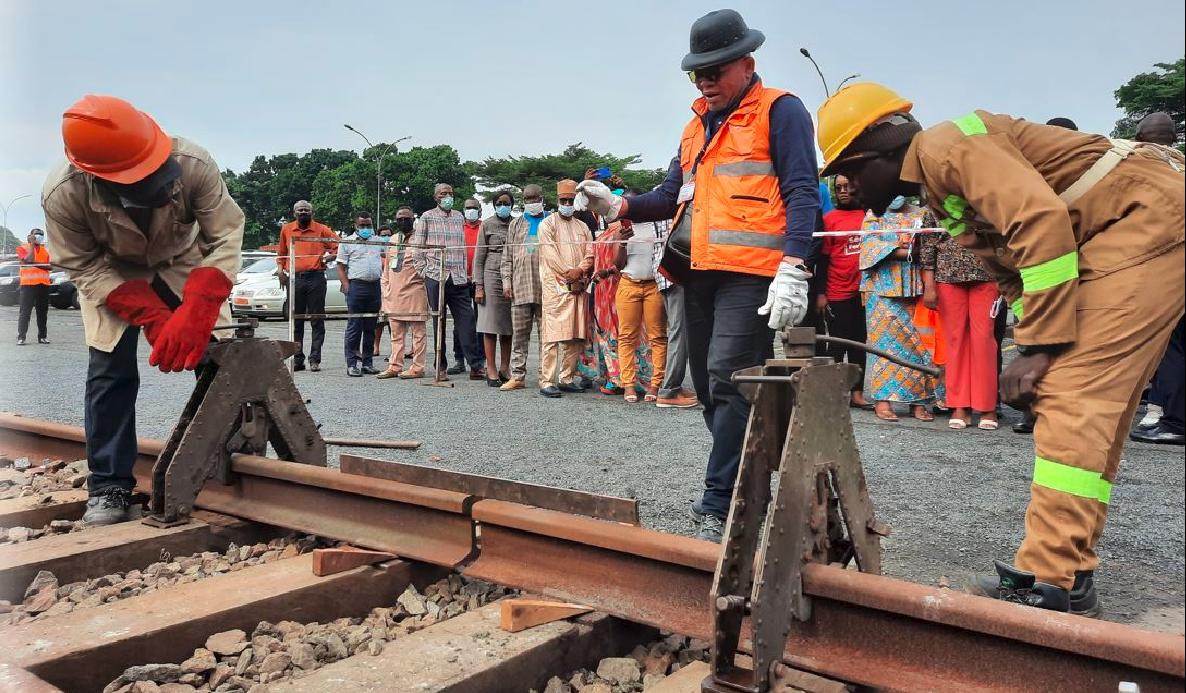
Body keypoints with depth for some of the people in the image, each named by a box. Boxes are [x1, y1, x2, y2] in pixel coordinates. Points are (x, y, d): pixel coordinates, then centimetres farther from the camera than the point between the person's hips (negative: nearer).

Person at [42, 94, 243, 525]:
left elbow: (226, 237, -30)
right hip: (112, 275, 0)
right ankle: (109, 486, 1)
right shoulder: (62, 195, -33)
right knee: (110, 372, -9)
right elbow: (83, 267, -20)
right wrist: (151, 317, -32)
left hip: (184, 264, 1)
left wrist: (196, 310, -42)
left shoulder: (193, 164, -36)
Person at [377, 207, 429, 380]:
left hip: (414, 293, -7)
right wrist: (385, 288, 15)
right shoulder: (392, 239, 17)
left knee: (417, 332, -1)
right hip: (393, 294, 7)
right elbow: (387, 266, 21)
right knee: (396, 333, 11)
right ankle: (395, 366, 17)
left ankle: (417, 367, 3)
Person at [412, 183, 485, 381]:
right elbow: (417, 248, 5)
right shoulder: (427, 217, 6)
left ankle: (476, 365, -4)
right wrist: (423, 272, -2)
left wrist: (465, 272, 12)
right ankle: (440, 367, 10)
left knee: (466, 320, -4)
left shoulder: (459, 217, 16)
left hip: (459, 278, 2)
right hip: (435, 277, -2)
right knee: (439, 321, 3)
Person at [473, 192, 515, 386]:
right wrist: (478, 286, -5)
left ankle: (504, 369, 12)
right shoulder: (487, 224, 5)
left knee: (508, 326, 5)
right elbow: (479, 257, 3)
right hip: (492, 276, -2)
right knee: (490, 325, -3)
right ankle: (491, 371, 1)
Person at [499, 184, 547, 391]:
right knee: (519, 333, 1)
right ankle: (517, 376, 5)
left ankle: (545, 376, 6)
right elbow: (507, 256, 15)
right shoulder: (516, 224, 17)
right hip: (520, 287, 2)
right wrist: (506, 281, 4)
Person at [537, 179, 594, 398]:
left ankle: (566, 378, 12)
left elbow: (589, 256, 10)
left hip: (579, 287, 6)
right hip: (555, 287, -5)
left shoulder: (583, 227, 21)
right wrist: (569, 273, -13)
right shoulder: (547, 224, 5)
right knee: (552, 335, -10)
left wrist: (580, 272, -9)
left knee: (576, 336, 4)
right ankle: (547, 382, -10)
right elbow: (551, 255, -7)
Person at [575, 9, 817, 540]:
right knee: (708, 385, 10)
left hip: (749, 273, -8)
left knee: (728, 381, -14)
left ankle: (720, 507, -8)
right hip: (698, 273, 8)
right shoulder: (697, 127, 24)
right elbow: (672, 195, 21)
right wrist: (619, 206, 1)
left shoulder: (779, 112, 1)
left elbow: (802, 194, -8)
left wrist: (792, 271, -20)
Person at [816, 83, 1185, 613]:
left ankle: (1055, 582, -15)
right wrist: (1033, 346, -1)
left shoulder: (944, 145, -14)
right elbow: (1011, 267, 14)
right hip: (1112, 238, 10)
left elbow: (1041, 221, -26)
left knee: (1073, 399, -16)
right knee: (1091, 403, 8)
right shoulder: (938, 187, 17)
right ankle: (1064, 566, 13)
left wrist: (1038, 345, -24)